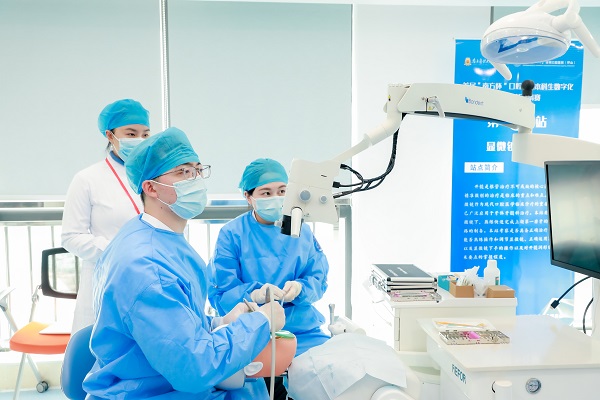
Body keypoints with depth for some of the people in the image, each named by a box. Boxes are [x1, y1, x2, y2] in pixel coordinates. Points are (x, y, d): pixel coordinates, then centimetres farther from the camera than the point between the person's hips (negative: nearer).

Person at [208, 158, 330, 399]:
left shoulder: (301, 230, 8)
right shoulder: (232, 234, -4)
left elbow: (319, 280, 6)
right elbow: (220, 294, -6)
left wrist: (300, 288, -17)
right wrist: (254, 295, -26)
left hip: (303, 332, 4)